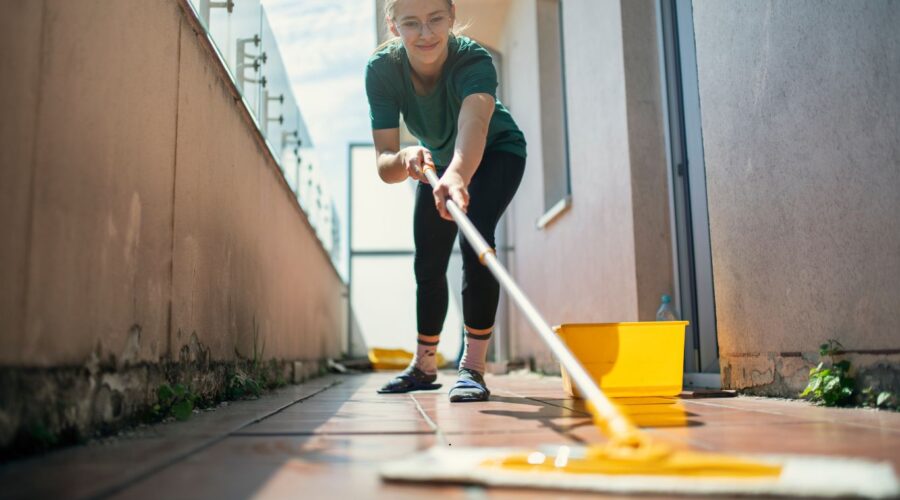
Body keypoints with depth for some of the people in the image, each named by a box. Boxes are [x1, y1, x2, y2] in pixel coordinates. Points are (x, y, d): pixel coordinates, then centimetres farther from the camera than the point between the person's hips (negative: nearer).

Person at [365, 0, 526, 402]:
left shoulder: (474, 60, -38)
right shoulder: (381, 69, -29)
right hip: (438, 158, 4)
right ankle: (424, 366, 26)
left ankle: (472, 367, -18)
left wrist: (458, 174, -80)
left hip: (497, 152, -4)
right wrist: (406, 159, -57)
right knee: (428, 263, 7)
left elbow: (474, 124, -59)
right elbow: (383, 163, -34)